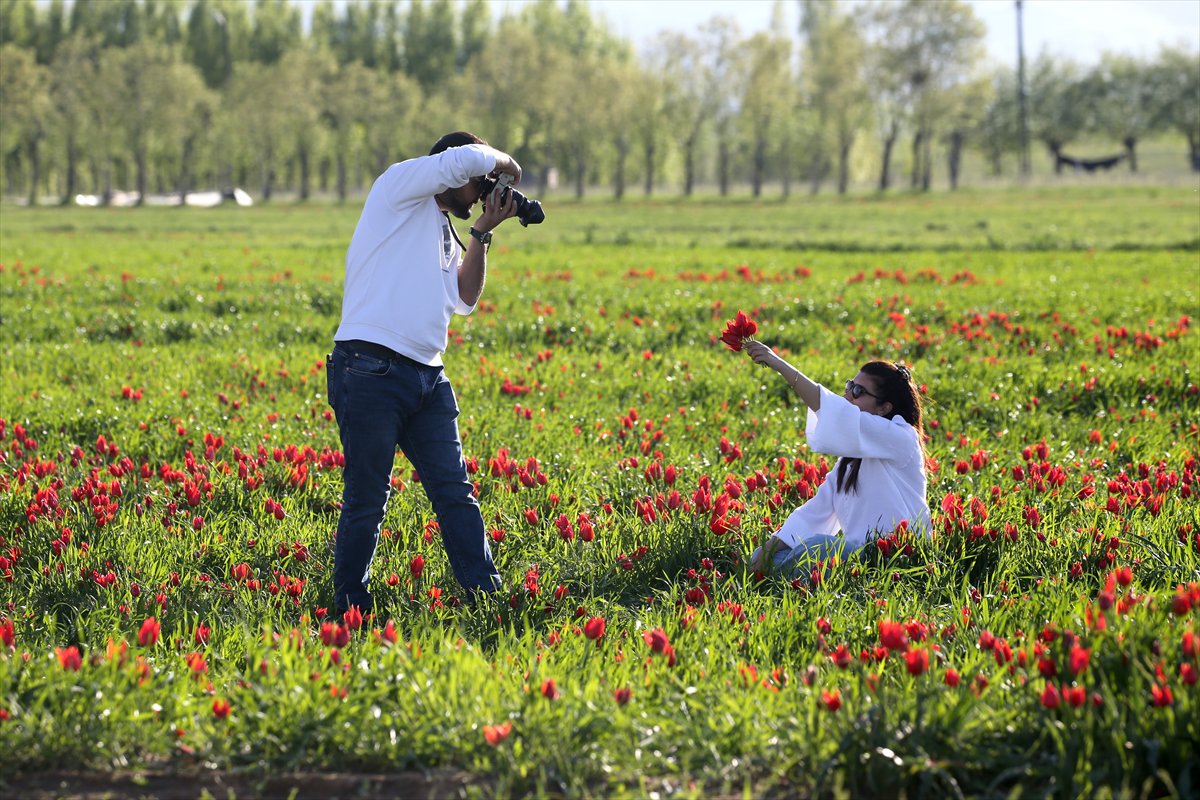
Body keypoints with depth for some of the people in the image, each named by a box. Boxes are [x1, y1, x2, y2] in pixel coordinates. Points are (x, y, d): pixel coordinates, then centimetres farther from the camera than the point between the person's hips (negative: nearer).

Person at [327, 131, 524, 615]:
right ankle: (350, 611, 5)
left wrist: (482, 234, 13)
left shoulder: (443, 232, 25)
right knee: (367, 499, -3)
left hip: (427, 377, 8)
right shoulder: (399, 185, 2)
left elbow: (463, 299, 15)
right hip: (372, 371, -8)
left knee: (456, 493, 3)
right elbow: (468, 158, -13)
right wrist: (505, 163, 7)